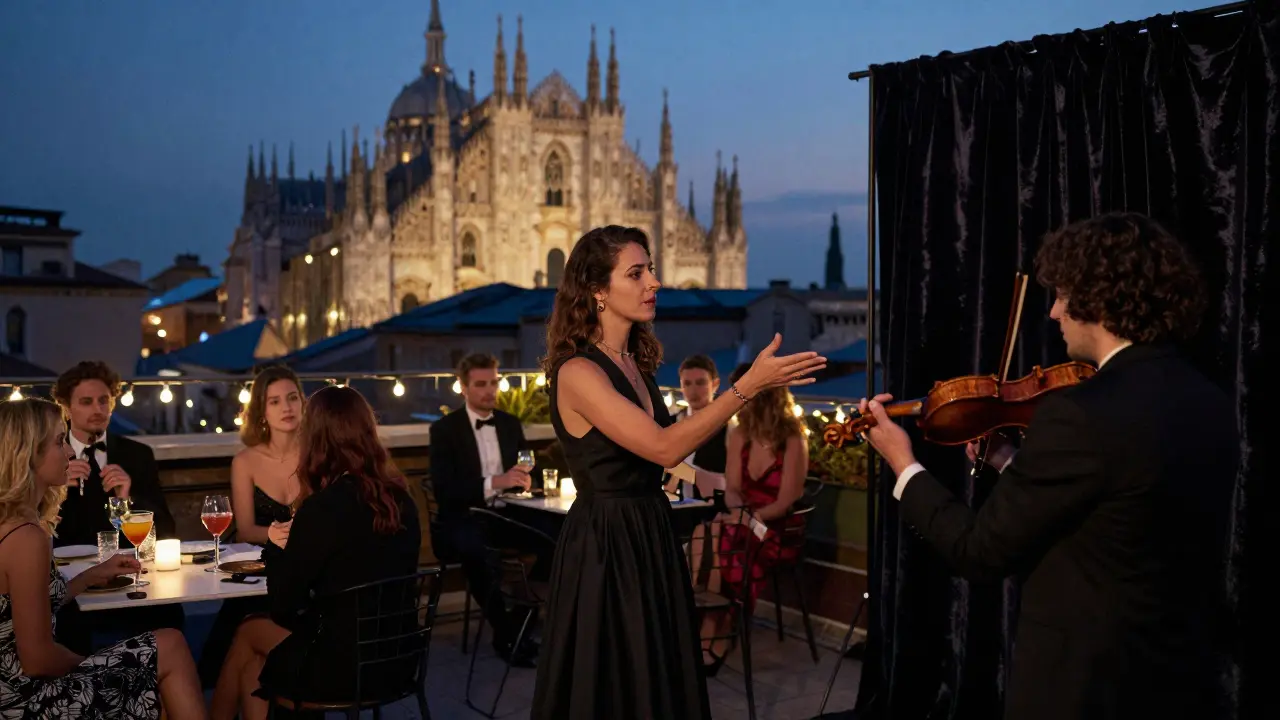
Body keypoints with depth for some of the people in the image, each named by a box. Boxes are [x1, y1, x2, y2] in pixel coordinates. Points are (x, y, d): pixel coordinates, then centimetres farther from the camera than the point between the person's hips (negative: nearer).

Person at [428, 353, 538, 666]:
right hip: (462, 520, -4)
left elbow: (527, 471, 16)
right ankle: (505, 632, -22)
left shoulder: (511, 424, 14)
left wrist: (524, 478, -10)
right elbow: (444, 490, -13)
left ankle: (522, 619, -9)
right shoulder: (444, 429, -1)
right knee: (474, 546, -39)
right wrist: (493, 482, -25)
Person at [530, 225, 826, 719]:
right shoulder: (577, 373, -19)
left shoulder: (634, 364, 7)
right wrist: (748, 386, -28)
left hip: (650, 537, 8)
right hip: (605, 548, -8)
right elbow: (664, 448, -26)